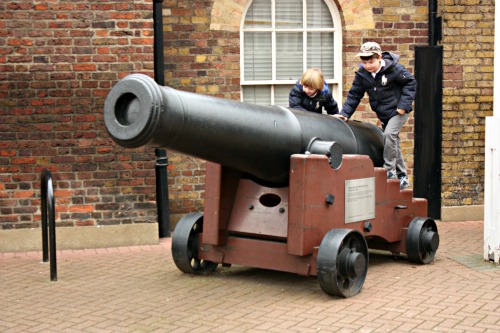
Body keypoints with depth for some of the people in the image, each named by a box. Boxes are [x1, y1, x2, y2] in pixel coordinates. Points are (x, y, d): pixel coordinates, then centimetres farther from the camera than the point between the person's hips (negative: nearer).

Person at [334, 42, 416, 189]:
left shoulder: (394, 68, -19)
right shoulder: (362, 74, -6)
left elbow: (410, 83, -11)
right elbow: (354, 95, -2)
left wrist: (404, 105, -18)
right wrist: (344, 113, -12)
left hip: (398, 111, -6)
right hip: (383, 114, 6)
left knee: (389, 134, -27)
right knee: (393, 143, 13)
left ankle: (389, 171, -17)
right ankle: (402, 176, 25)